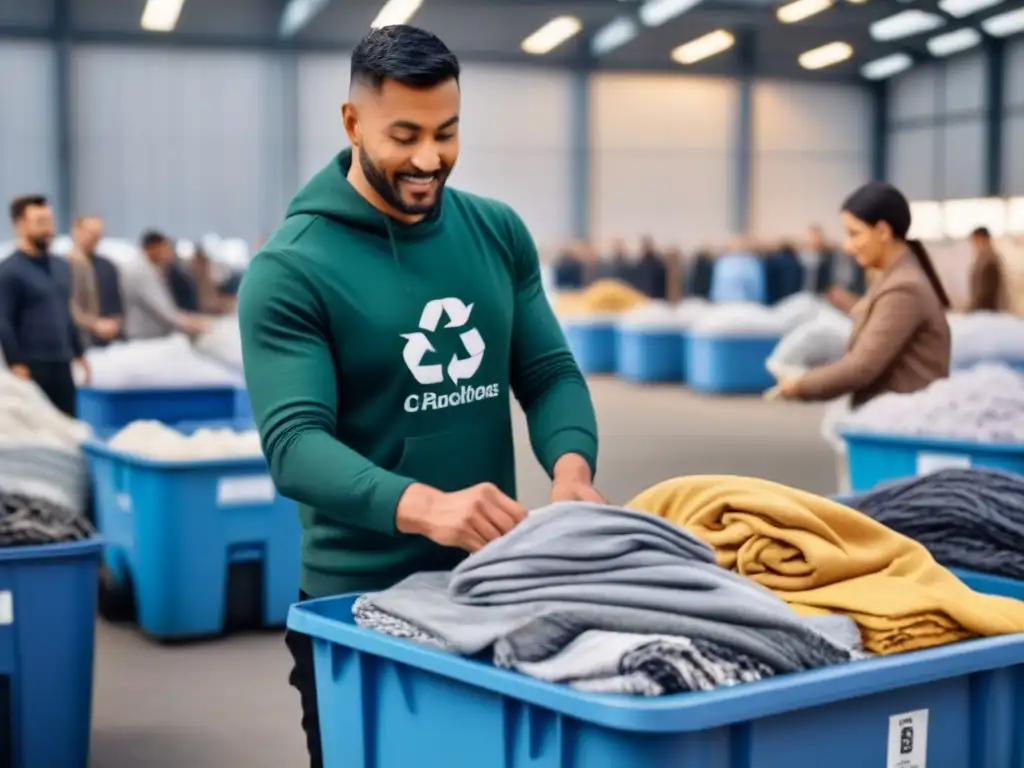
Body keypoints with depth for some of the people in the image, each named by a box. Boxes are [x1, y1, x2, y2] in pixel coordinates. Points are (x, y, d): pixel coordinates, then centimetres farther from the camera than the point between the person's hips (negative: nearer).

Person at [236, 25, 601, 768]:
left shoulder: (498, 232, 2)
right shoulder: (290, 270, -13)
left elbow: (549, 371, 2)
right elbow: (295, 442, -22)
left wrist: (572, 464, -20)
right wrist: (421, 506, -39)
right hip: (361, 597, -4)